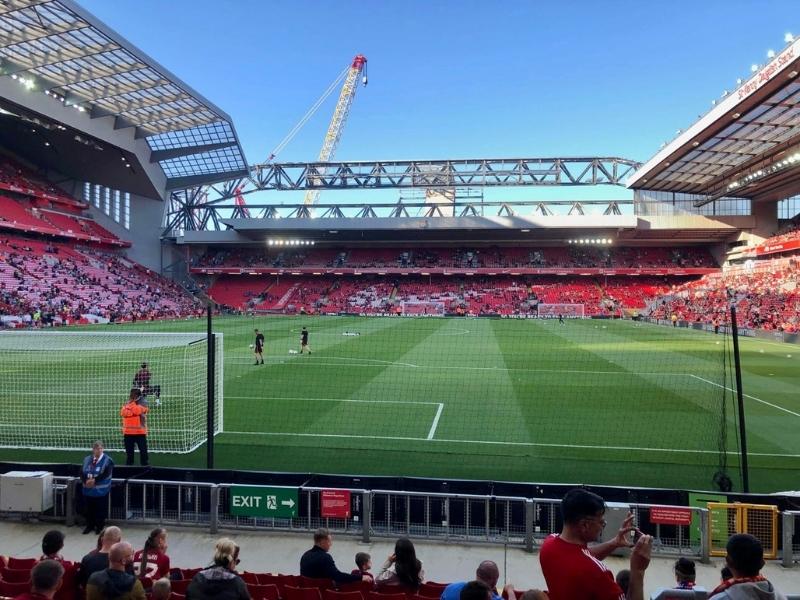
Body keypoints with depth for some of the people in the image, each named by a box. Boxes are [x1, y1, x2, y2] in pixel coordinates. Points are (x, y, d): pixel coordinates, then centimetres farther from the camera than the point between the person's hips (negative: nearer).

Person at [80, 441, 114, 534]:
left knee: (100, 509, 4)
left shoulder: (107, 460, -7)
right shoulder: (87, 459, 9)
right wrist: (86, 481, -14)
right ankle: (90, 526, 27)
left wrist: (94, 481, -21)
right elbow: (82, 472, 3)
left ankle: (100, 527, 17)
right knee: (89, 509, 13)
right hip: (88, 490, 4)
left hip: (101, 490, -4)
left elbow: (105, 474, -16)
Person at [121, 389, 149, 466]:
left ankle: (144, 465, 4)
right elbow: (123, 413, -5)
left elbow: (137, 411, -20)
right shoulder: (126, 404, 12)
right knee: (129, 451, 13)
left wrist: (132, 402, -8)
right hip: (128, 432, 4)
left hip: (140, 432, -4)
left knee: (143, 450, -3)